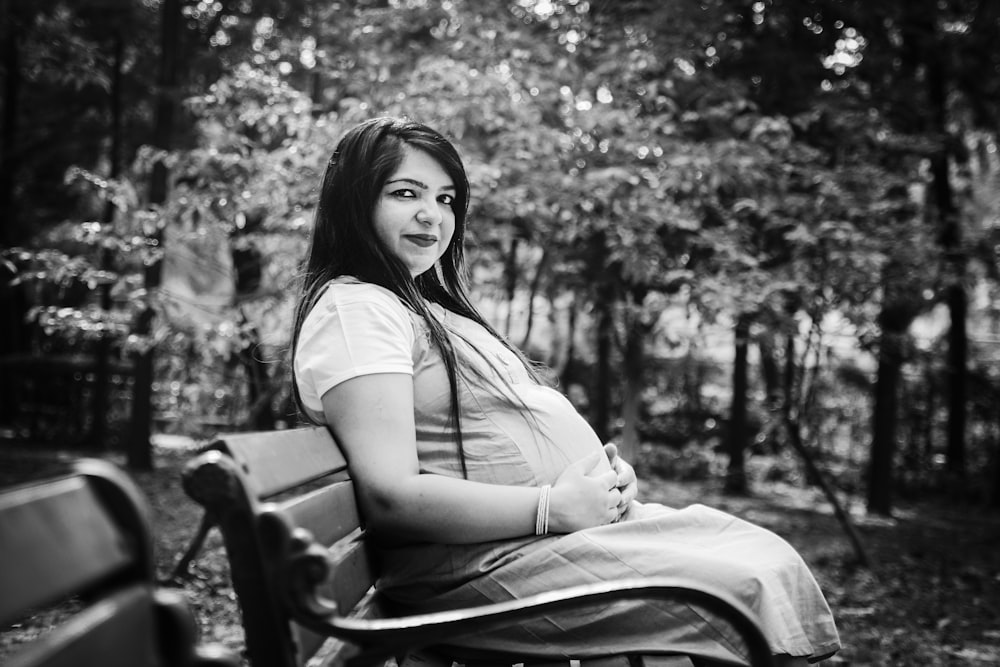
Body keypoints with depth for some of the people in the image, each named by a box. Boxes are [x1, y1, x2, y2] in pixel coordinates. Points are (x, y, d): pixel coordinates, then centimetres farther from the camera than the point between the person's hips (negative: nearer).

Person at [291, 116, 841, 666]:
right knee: (746, 591, -18)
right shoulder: (353, 310, -11)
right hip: (479, 558, -10)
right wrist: (554, 507, -18)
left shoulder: (422, 304, 22)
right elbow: (392, 499, -22)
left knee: (772, 557, 2)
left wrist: (606, 478, 3)